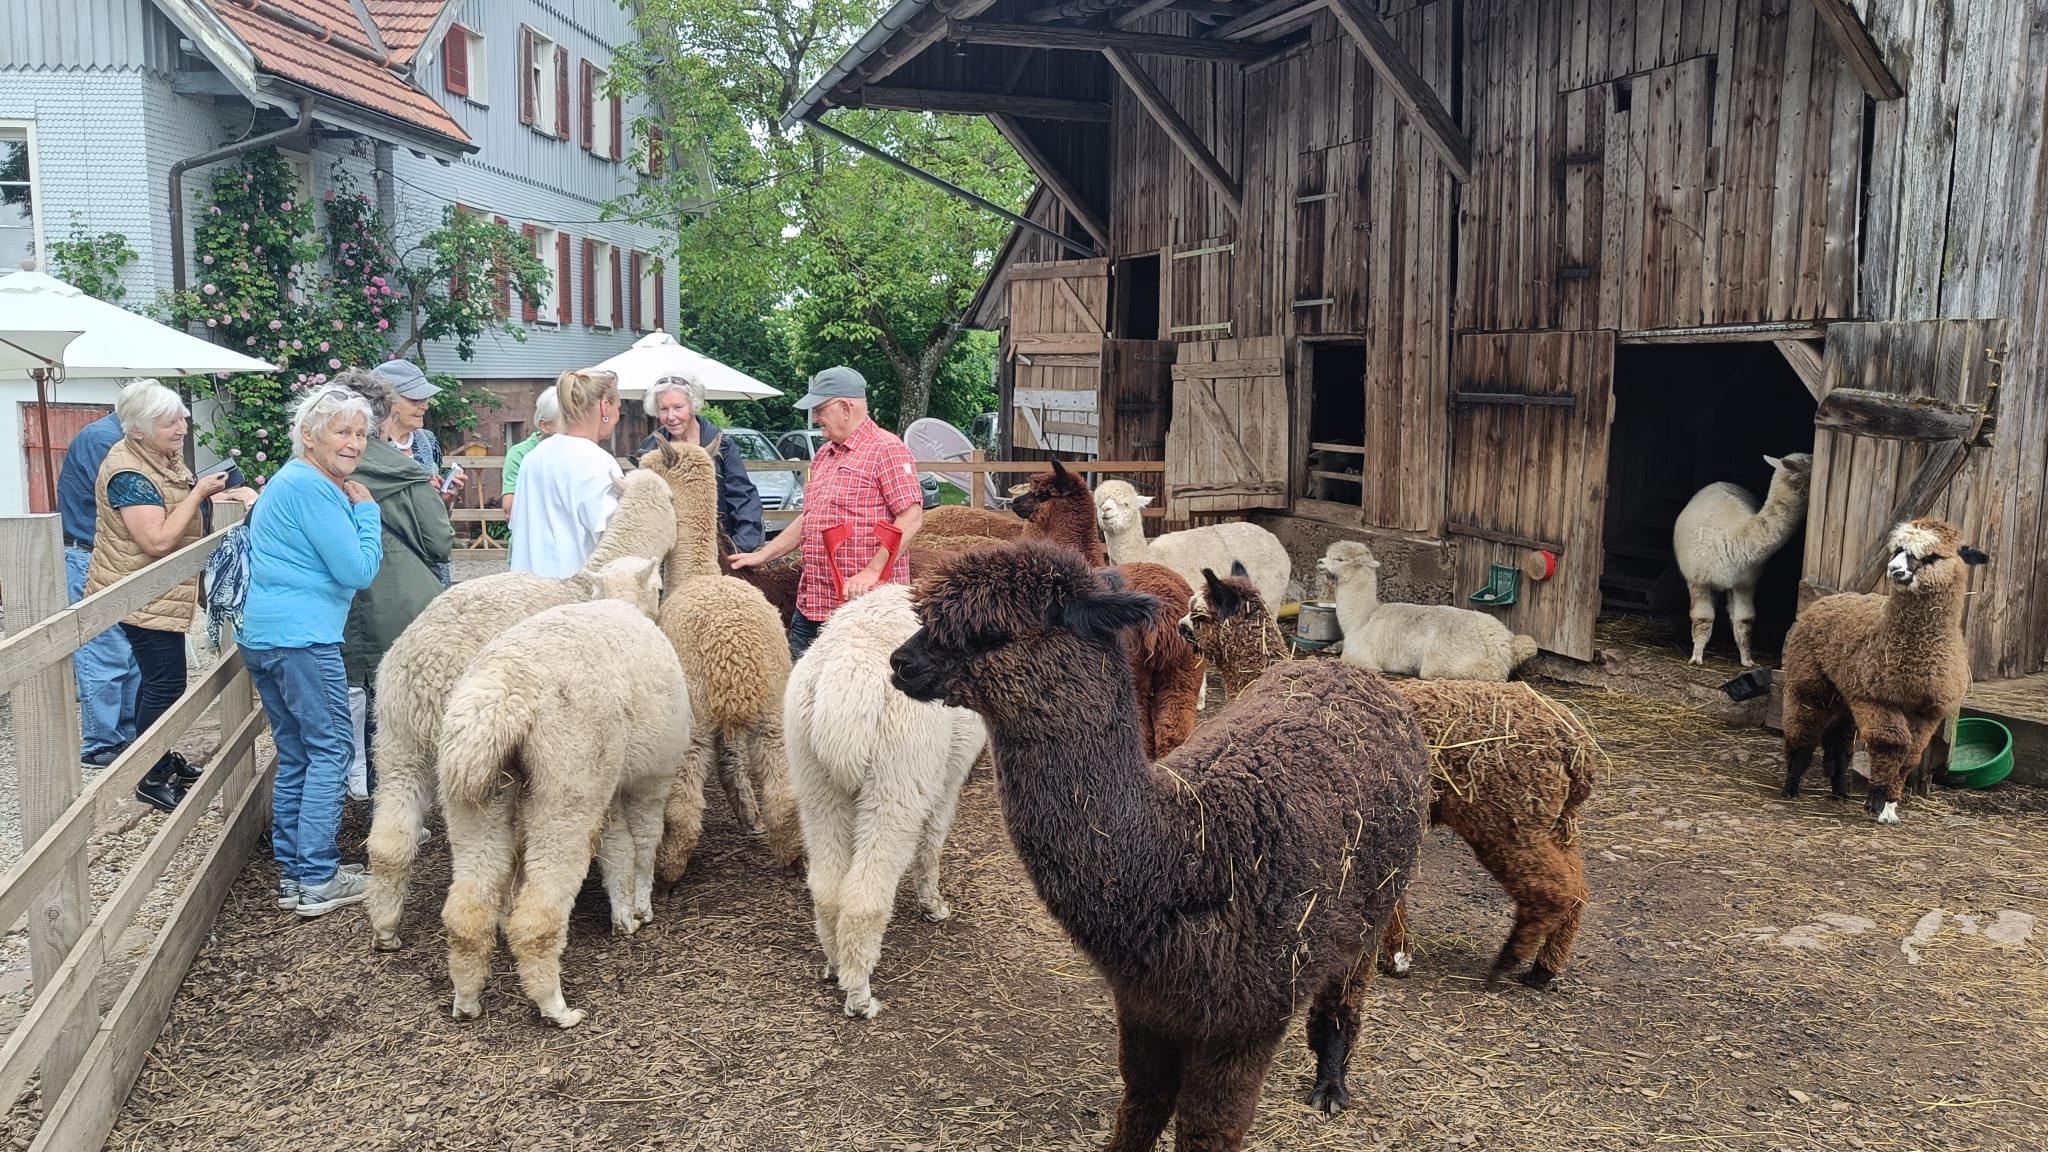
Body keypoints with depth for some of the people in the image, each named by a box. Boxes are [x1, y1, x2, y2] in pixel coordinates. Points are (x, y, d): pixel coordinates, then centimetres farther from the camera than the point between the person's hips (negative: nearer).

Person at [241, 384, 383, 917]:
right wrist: (366, 510, -3)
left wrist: (355, 510, 17)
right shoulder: (311, 488, -14)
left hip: (262, 634, 11)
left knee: (295, 753, 14)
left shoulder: (291, 481, 19)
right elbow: (358, 570, -15)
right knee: (330, 750, -4)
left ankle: (291, 874, 20)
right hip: (302, 637, -10)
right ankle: (317, 881, -2)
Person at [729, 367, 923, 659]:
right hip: (812, 603, 9)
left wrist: (872, 572, -21)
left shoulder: (886, 450, -9)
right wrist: (761, 556, 22)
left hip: (864, 603, -9)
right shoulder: (824, 455, 19)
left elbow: (912, 517, -16)